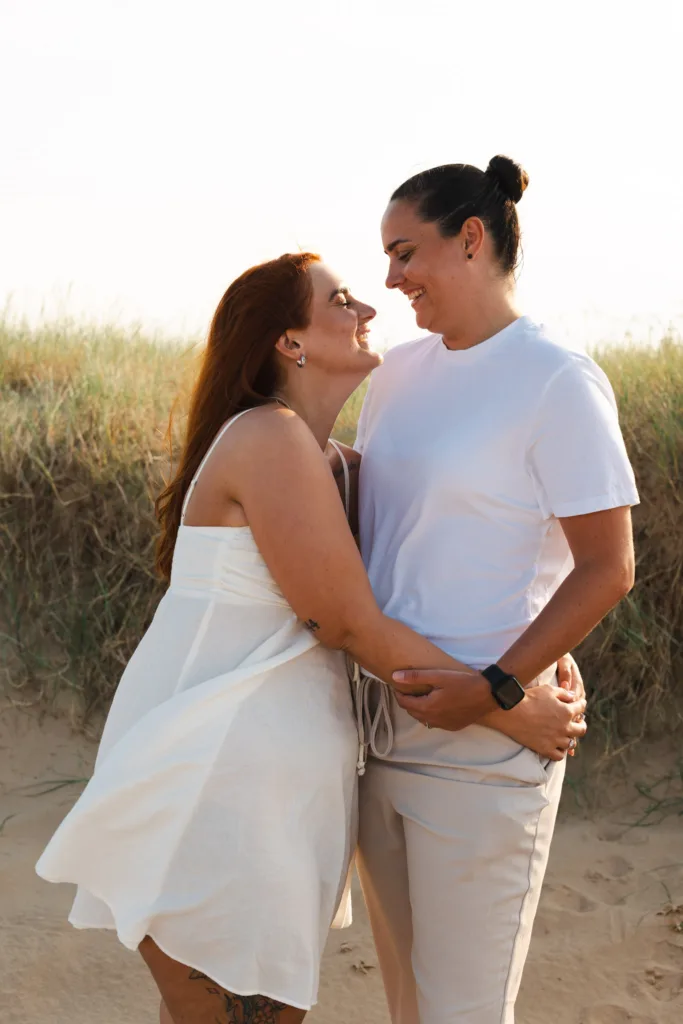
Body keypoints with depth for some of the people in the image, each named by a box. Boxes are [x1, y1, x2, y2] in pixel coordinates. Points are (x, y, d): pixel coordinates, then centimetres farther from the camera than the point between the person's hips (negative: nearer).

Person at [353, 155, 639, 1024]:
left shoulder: (558, 383, -12)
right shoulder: (399, 372, 9)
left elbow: (607, 571, -13)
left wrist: (493, 691, -19)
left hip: (483, 745, -7)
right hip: (380, 719, 7)